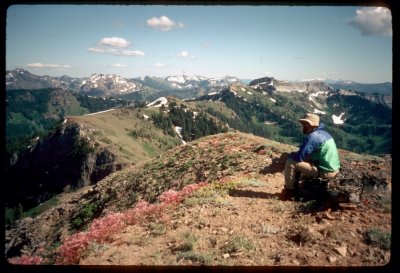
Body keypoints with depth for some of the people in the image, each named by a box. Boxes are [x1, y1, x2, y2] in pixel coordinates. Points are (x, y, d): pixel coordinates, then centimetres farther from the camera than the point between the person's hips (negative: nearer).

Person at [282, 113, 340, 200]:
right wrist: (295, 154, 14)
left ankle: (289, 191, 3)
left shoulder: (313, 137, -20)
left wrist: (290, 155, 0)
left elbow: (299, 156, -21)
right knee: (299, 161, 21)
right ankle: (295, 188, 24)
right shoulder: (323, 133, 11)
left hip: (325, 171, -10)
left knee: (290, 162, -12)